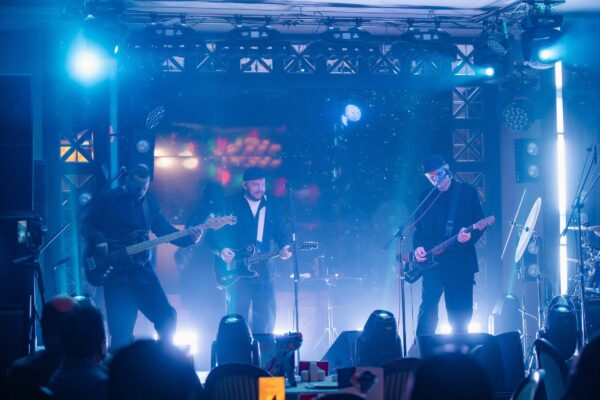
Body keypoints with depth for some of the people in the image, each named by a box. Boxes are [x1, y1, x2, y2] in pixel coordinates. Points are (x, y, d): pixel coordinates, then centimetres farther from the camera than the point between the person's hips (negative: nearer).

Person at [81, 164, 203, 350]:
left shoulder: (150, 203, 11)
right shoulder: (108, 200, -2)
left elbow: (165, 230, 7)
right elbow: (87, 225, 1)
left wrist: (189, 238, -10)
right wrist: (98, 239, -19)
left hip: (141, 268, 4)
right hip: (116, 271, -4)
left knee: (167, 317, -1)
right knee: (121, 330, -7)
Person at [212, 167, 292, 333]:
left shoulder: (272, 206, 12)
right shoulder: (230, 204, 2)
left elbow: (281, 232, 11)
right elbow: (216, 232, -1)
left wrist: (284, 247, -9)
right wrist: (222, 249, -20)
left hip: (264, 271, 3)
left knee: (266, 319, 2)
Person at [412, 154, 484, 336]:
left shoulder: (467, 191, 4)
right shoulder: (426, 197, 12)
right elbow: (419, 228, 14)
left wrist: (470, 235, -19)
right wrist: (418, 246, -5)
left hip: (460, 262, -2)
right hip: (432, 262, 2)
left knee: (460, 316, 0)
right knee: (427, 310, -3)